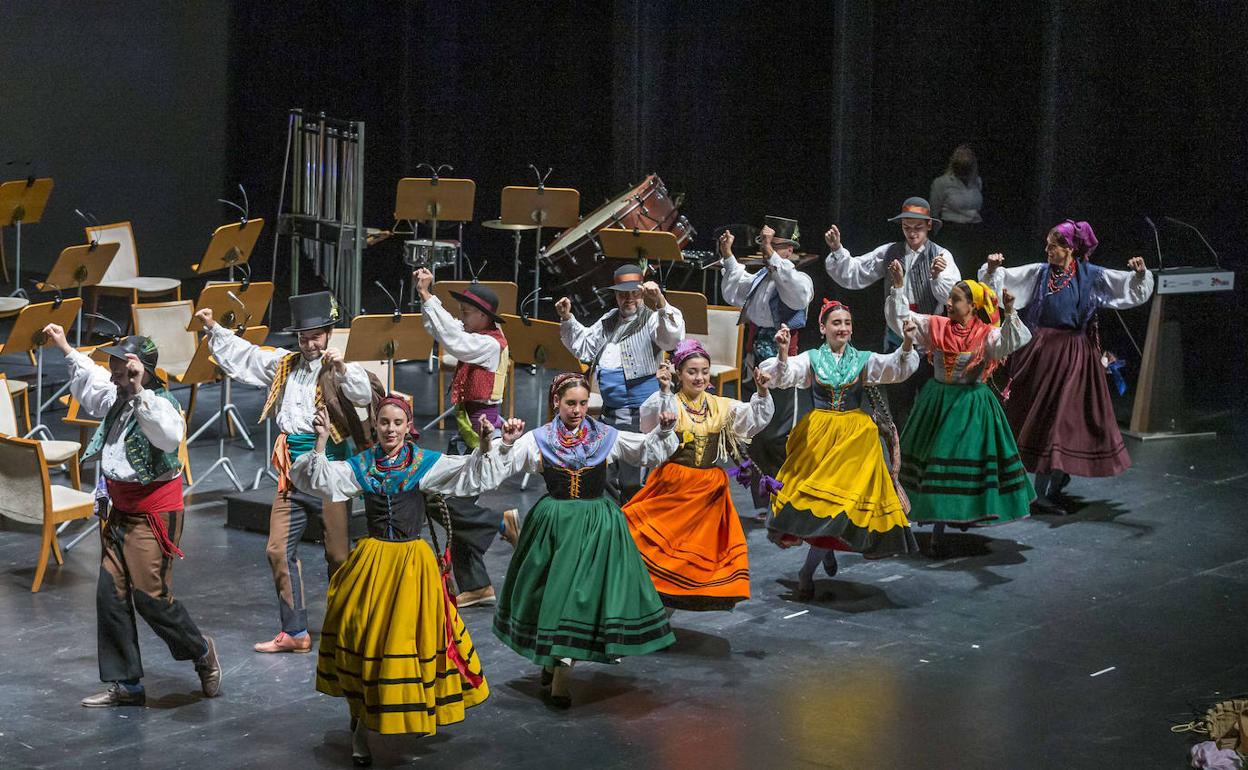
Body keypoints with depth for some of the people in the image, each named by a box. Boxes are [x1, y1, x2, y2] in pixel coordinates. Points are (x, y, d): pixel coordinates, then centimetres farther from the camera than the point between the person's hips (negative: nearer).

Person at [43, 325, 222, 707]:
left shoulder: (159, 404, -17)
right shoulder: (116, 398, 8)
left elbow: (169, 435, -41)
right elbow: (90, 378, 31)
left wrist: (138, 390, -40)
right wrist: (66, 348, 39)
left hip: (153, 513, -9)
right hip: (119, 510, 9)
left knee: (150, 595, -10)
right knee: (111, 593, 6)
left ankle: (202, 652, 17)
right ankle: (126, 685, 14)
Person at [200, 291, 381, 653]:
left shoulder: (340, 371, -6)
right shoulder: (283, 364, 11)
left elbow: (364, 393, -24)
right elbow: (242, 354, 21)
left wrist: (343, 369, -39)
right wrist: (213, 328, 16)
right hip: (292, 473, 6)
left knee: (338, 553, 1)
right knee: (279, 550, 6)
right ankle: (295, 633, 14)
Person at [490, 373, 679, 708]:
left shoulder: (606, 436, 2)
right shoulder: (538, 440, -2)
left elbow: (649, 451, 7)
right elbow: (500, 468, -7)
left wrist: (663, 430, -11)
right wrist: (507, 443, -24)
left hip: (598, 525, 1)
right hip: (555, 523, -1)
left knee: (586, 592, -2)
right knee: (554, 590, 3)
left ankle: (557, 669, 9)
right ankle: (555, 663, 22)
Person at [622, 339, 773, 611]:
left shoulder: (721, 406, 7)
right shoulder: (669, 404, -7)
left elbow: (756, 418, 4)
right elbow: (649, 419, -27)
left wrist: (762, 393, -13)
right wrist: (663, 390, -39)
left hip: (710, 490, 4)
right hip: (673, 485, -4)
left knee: (706, 542, 10)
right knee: (663, 538, -5)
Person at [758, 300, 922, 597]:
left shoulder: (863, 360, 3)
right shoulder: (811, 359, 3)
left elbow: (896, 368, -10)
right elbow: (784, 376, -11)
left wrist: (907, 344, -29)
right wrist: (782, 353, -32)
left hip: (855, 437, 0)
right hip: (818, 435, 0)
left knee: (840, 498, -6)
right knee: (813, 493, 0)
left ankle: (807, 571, 6)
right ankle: (827, 550, 28)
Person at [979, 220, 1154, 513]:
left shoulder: (1091, 275, 0)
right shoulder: (1039, 273, 3)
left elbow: (1128, 287, -2)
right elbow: (1005, 280, 1)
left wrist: (1139, 274, -21)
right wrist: (993, 269, -18)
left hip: (1075, 354, -1)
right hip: (1042, 351, 1)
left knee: (1063, 415, 1)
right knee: (1035, 411, 6)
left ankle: (1047, 491, 8)